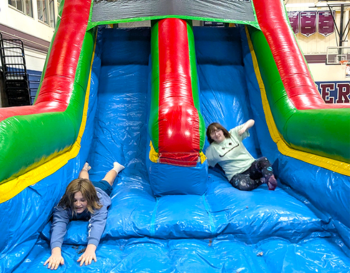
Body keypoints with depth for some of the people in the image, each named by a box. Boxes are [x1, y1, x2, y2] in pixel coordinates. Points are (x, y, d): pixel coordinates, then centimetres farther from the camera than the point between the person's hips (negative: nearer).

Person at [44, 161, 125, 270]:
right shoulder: (63, 206, -50)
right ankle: (85, 168, 68)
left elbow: (98, 222, -69)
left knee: (105, 182, 34)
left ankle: (116, 167, 63)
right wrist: (56, 252, -83)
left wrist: (91, 249, -86)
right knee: (82, 180, 38)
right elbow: (58, 224, -64)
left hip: (99, 189, -1)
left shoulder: (98, 203, -54)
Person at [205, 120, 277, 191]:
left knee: (263, 160, -30)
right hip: (236, 175, -2)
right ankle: (263, 180, -15)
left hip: (251, 166, 2)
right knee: (243, 184, -36)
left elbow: (251, 121, 1)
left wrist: (244, 128, -17)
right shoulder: (212, 149, 3)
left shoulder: (233, 133, 5)